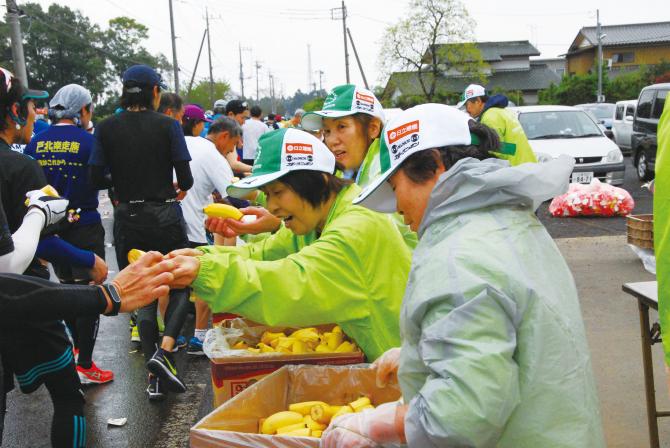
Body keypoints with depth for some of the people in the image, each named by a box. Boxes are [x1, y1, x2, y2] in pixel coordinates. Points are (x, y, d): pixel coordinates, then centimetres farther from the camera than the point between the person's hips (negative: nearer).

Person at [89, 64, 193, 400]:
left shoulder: (106, 128, 0)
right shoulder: (167, 125, -6)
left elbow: (97, 179, -2)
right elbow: (186, 179, -7)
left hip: (127, 218, 3)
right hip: (164, 217, -2)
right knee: (180, 284, 14)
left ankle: (154, 378, 9)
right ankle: (164, 351, -8)